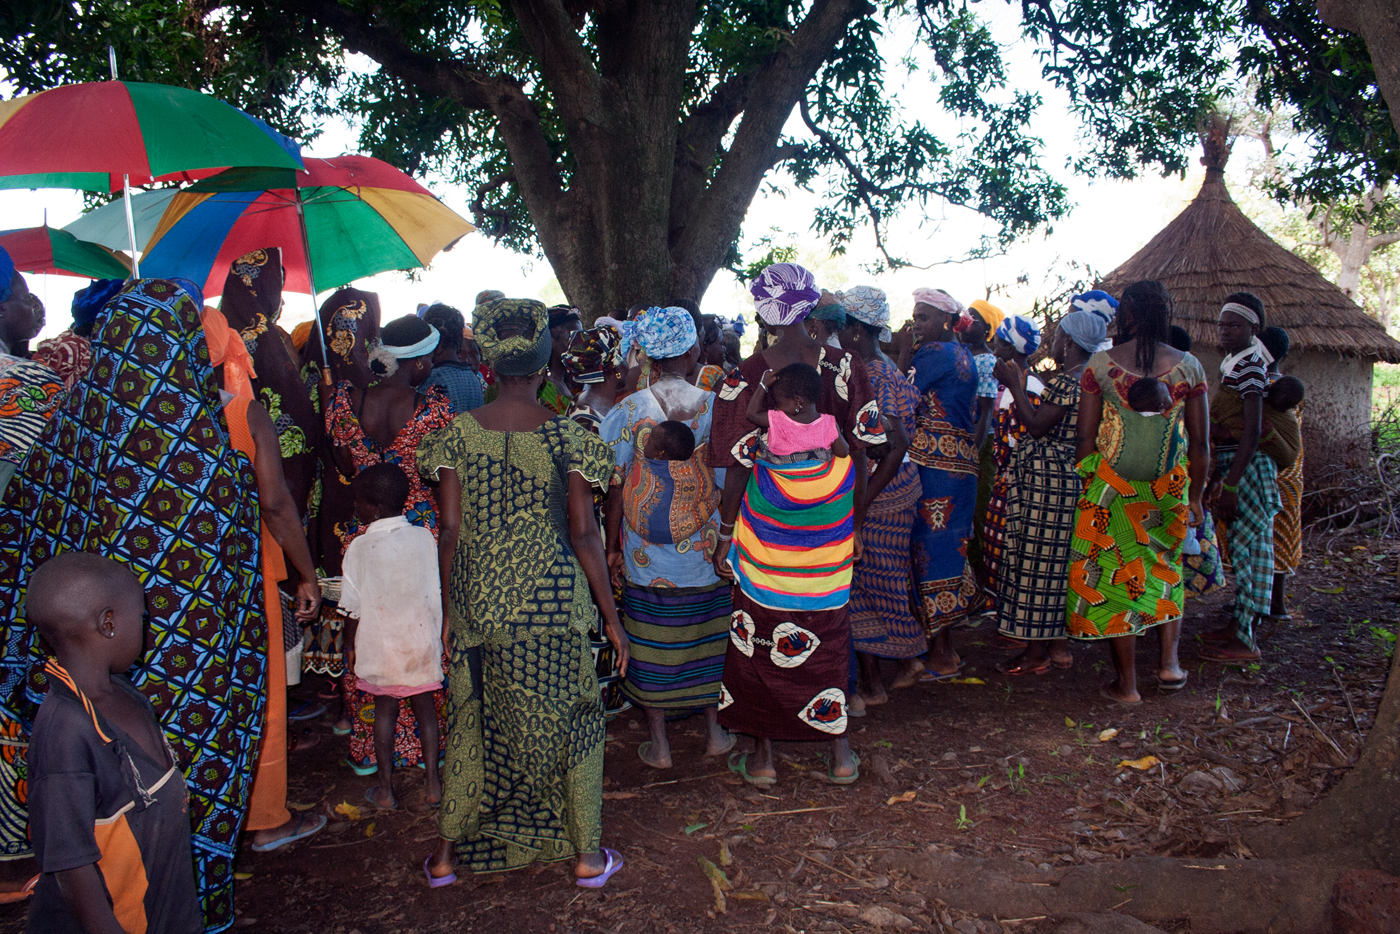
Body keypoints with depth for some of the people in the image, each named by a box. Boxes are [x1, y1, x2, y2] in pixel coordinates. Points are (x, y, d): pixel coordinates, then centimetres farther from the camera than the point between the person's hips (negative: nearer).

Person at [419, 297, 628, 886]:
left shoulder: (458, 434, -3)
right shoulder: (564, 435, -8)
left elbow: (450, 531, -2)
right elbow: (583, 533, -8)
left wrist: (449, 610, 8)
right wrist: (610, 616, 0)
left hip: (478, 603, 2)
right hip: (552, 601, -2)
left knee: (472, 722, 17)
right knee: (570, 719, 12)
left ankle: (447, 853, 28)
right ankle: (586, 854, 23)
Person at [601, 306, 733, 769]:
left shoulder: (626, 412, -9)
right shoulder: (715, 408, -8)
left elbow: (615, 487, -5)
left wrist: (612, 548, 5)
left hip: (646, 556, 0)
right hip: (706, 553, 1)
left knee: (652, 644, 11)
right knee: (707, 638, 17)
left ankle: (658, 742, 22)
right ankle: (714, 731, 30)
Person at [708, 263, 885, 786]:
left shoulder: (745, 380, -13)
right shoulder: (845, 369, -4)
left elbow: (737, 470, -10)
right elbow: (859, 456, 0)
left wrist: (724, 536, 1)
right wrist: (857, 524, 11)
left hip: (766, 530, -3)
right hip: (831, 533, 3)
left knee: (761, 640, 11)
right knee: (828, 635, 16)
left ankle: (763, 758, 23)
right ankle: (840, 754, 26)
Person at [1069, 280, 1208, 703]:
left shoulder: (1101, 363, -8)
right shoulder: (1188, 366, -2)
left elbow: (1084, 436, -6)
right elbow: (1199, 442, 1)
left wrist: (1087, 485, 5)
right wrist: (1195, 496, 11)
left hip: (1111, 483, -2)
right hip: (1169, 485, 2)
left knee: (1116, 572, 6)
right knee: (1166, 567, 24)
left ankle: (1126, 684, 13)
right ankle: (1169, 660, 18)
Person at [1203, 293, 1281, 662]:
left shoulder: (1250, 364, -15)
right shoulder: (1233, 363, 14)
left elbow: (1253, 431, -20)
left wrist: (1230, 484, -22)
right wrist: (1218, 474, 19)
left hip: (1247, 466, -10)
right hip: (1233, 463, 10)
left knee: (1244, 545, -5)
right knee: (1243, 544, 14)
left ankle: (1243, 641, 0)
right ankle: (1239, 624, 24)